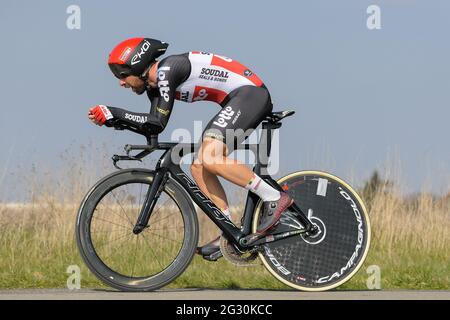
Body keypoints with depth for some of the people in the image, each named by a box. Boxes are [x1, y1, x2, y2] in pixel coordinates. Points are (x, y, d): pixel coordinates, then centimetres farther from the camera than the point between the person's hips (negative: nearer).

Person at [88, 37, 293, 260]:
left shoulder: (166, 70, -17)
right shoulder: (154, 84, 12)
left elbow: (158, 123, -19)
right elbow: (153, 124, 8)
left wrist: (113, 113, -16)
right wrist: (111, 118, 1)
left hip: (250, 92, -10)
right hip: (237, 100, 10)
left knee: (210, 158, -24)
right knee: (198, 168, 4)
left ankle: (275, 198, -17)